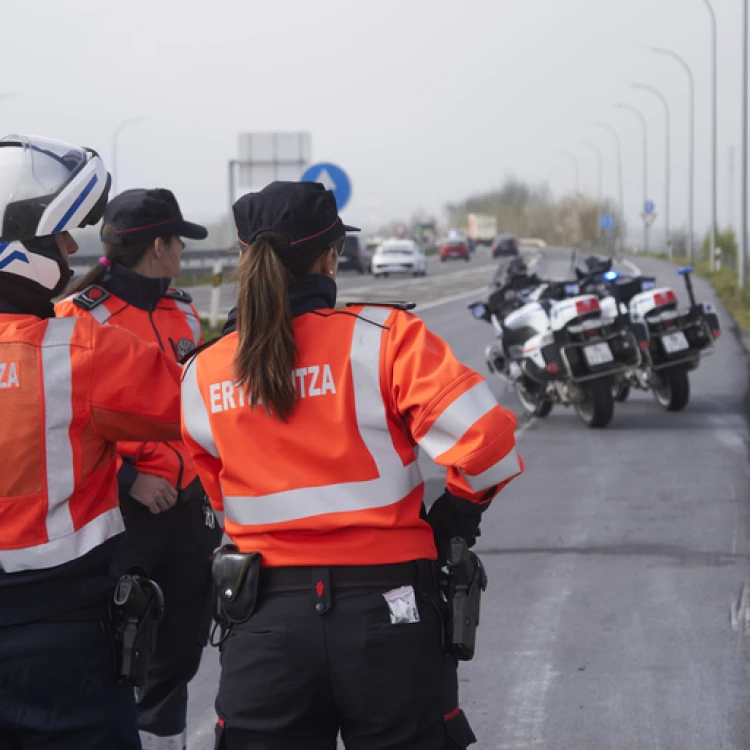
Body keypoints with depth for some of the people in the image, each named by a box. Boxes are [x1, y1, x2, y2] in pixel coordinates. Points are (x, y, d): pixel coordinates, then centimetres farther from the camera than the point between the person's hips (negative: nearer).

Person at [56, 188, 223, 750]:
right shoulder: (79, 318, -11)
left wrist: (207, 491, 20)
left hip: (186, 506, 7)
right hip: (121, 511, -7)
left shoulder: (183, 313, 13)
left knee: (181, 647, 15)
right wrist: (127, 477, -19)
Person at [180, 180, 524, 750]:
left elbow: (220, 494, 12)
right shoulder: (382, 337, -11)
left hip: (265, 622, 2)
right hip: (386, 616, -2)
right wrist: (459, 511, -1)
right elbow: (485, 438, -18)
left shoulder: (201, 376, 1)